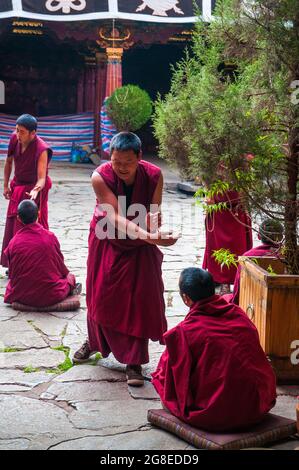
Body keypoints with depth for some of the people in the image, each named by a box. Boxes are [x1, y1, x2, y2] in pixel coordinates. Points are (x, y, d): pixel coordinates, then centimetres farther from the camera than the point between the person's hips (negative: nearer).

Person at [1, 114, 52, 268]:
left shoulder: (41, 149, -27)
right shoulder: (14, 139, -12)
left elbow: (42, 178, -29)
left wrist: (35, 191, -50)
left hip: (33, 190, -6)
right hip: (17, 188, 6)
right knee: (12, 227, 10)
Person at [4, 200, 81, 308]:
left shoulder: (13, 243, -10)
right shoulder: (50, 237, -13)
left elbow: (12, 273, 2)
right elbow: (60, 264, 2)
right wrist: (67, 274, 25)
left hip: (21, 297, -1)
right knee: (70, 277, 31)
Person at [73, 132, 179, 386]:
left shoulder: (154, 175, -22)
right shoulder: (100, 177, -28)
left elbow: (154, 213, -21)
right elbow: (116, 217, -34)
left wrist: (155, 230, -46)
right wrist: (149, 236, -48)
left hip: (140, 246, 0)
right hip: (107, 241, 0)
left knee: (139, 299, -2)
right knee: (101, 295, 14)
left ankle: (134, 362, 10)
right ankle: (95, 341, 42)